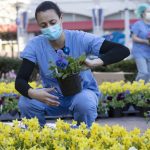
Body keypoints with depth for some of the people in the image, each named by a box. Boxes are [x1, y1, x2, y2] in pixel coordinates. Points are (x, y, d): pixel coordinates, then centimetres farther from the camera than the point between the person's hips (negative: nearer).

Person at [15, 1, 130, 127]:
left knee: (84, 102, -37)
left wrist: (95, 62, -42)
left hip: (82, 92, -2)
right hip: (53, 97, 2)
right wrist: (33, 93, -41)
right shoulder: (35, 45, -14)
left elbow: (123, 51, -25)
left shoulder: (80, 39, -21)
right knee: (25, 103, -27)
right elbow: (20, 80, -16)